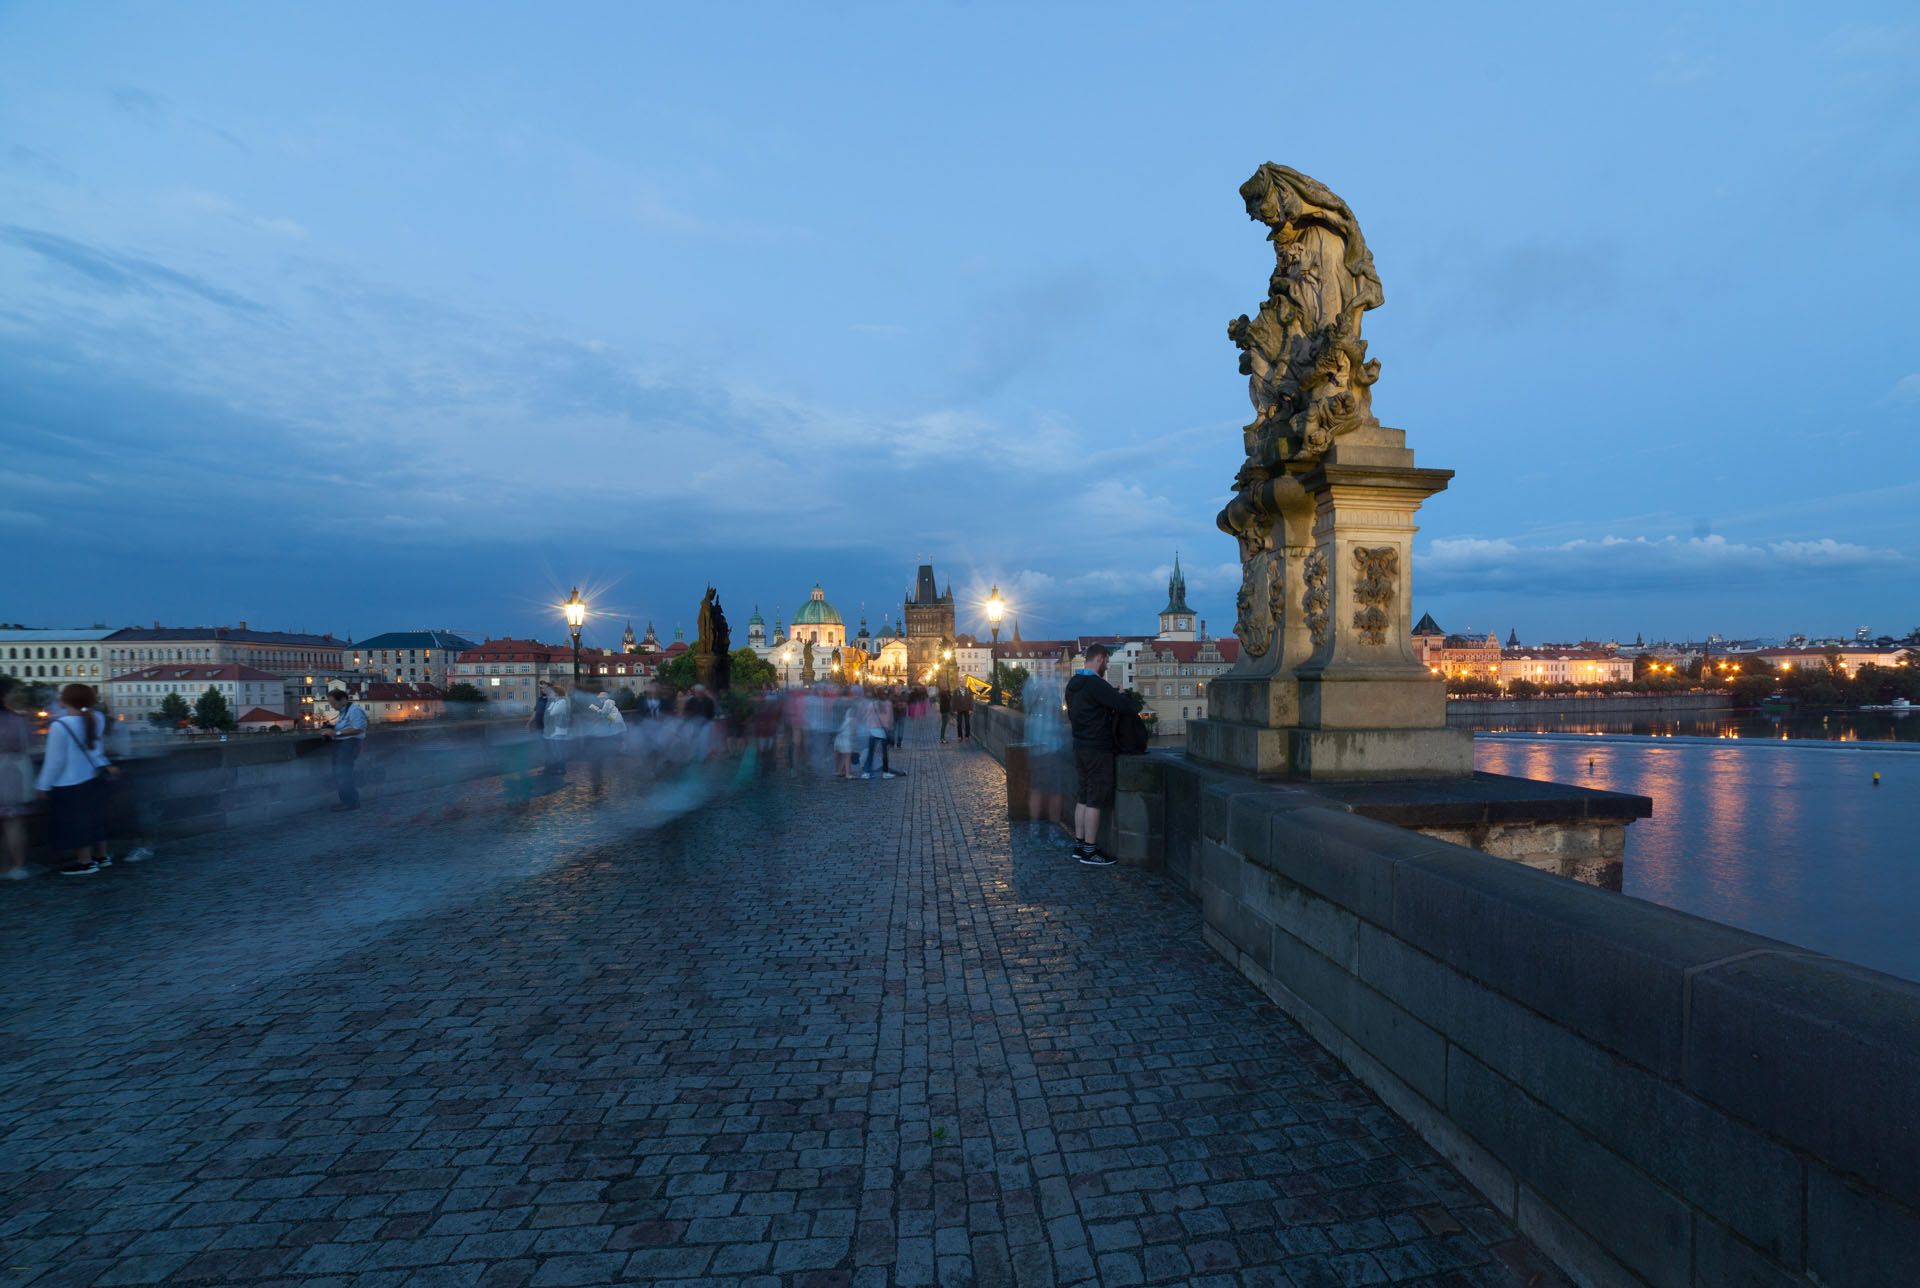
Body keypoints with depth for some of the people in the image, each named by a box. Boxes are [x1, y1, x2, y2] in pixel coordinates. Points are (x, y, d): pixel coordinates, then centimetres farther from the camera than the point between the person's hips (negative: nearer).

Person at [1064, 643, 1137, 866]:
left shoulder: (1073, 684, 11)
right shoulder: (1096, 685, -18)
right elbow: (1127, 706, -22)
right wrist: (1122, 695, 1)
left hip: (1080, 746, 9)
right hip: (1097, 749, -9)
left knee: (1083, 797, 15)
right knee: (1096, 800, -3)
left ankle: (1079, 844, 20)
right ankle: (1089, 850, 2)